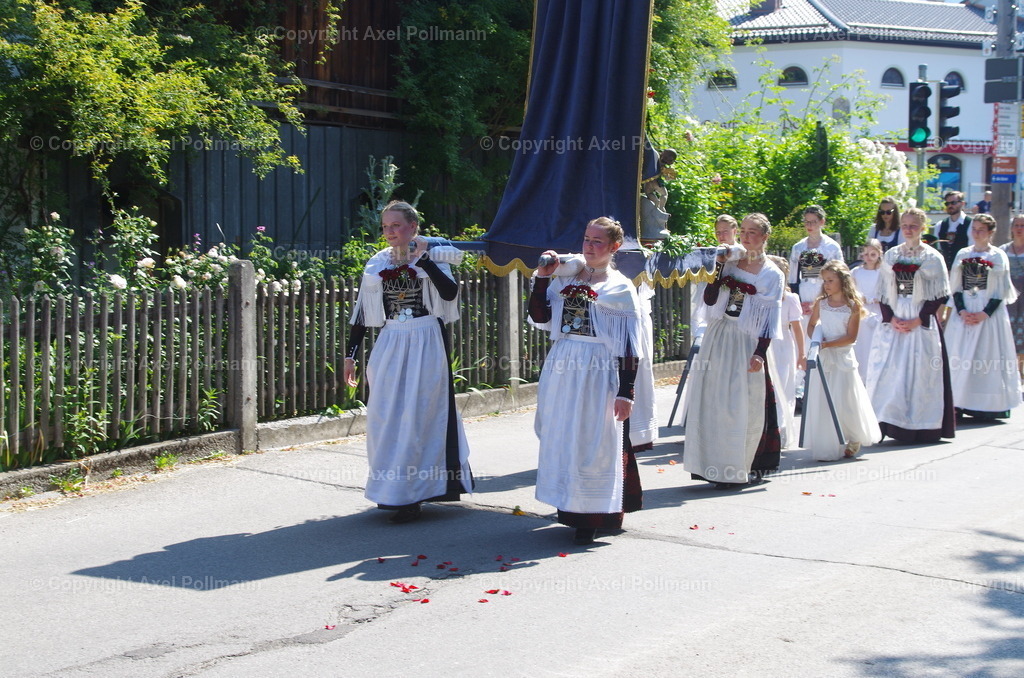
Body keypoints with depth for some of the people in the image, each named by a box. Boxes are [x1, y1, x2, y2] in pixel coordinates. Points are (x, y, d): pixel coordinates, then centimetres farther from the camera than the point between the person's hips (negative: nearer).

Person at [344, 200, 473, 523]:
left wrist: (422, 258, -19)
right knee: (385, 415, 4)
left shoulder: (434, 257, -3)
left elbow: (450, 292, -21)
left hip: (426, 345, -4)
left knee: (417, 415, -5)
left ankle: (410, 494, 0)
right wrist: (350, 354, 8)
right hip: (390, 345, 4)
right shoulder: (377, 264, 8)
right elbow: (363, 312, 11)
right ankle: (392, 490, 16)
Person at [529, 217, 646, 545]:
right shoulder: (565, 278, 11)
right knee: (562, 441, 7)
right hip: (562, 370, 5)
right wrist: (542, 278, -4)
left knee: (595, 442, -2)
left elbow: (629, 345, -5)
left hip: (599, 373, -5)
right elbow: (540, 317, 3)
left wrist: (625, 392, -11)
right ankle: (572, 509, 18)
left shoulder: (621, 288, -2)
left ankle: (592, 517, 5)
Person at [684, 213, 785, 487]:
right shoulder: (730, 263, 9)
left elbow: (771, 318, -4)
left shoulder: (773, 275, 0)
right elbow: (710, 299, 2)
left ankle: (741, 468, 7)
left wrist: (760, 352, -13)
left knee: (743, 406, -2)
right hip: (718, 339, 4)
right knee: (712, 401, 3)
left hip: (747, 342, -4)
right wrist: (719, 268, -7)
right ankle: (716, 464, 11)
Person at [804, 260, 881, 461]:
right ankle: (826, 446, 5)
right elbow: (811, 326, 17)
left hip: (843, 356, -3)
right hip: (823, 358, 3)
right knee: (821, 402, 0)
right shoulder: (821, 303, 5)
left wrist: (828, 344, -18)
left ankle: (853, 441, 21)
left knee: (844, 402, 0)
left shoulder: (853, 306, -6)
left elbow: (851, 337, -9)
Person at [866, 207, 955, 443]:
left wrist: (917, 320, -12)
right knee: (890, 372, -2)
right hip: (893, 323, 3)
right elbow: (882, 293, 10)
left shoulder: (933, 258, 0)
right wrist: (890, 318, -5)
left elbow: (939, 295, -3)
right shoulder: (890, 256, 10)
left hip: (921, 324, -3)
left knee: (920, 372, -4)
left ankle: (920, 425, 2)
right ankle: (891, 423, 2)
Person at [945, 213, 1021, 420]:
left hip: (990, 314, -3)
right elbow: (955, 287, 8)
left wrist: (984, 314, -13)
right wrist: (962, 311, -8)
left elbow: (1001, 292, -3)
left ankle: (989, 405, 1)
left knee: (988, 358, -4)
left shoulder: (998, 256, 1)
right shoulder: (963, 254, 10)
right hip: (964, 313, 3)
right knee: (961, 358, -1)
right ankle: (960, 402, 1)